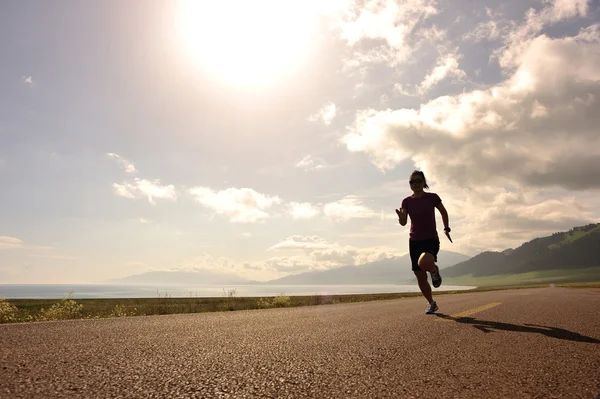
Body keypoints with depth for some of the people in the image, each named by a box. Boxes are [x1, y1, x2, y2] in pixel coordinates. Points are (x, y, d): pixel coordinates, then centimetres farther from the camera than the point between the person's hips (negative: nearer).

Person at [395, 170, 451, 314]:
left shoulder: (432, 197, -5)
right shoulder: (407, 201, 2)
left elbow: (444, 212, 14)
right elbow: (403, 222, -7)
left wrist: (446, 229, 11)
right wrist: (400, 216, -28)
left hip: (431, 240, -3)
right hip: (414, 241, 3)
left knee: (424, 262, -35)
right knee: (420, 277, 6)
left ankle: (434, 270, 3)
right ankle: (432, 304, 30)